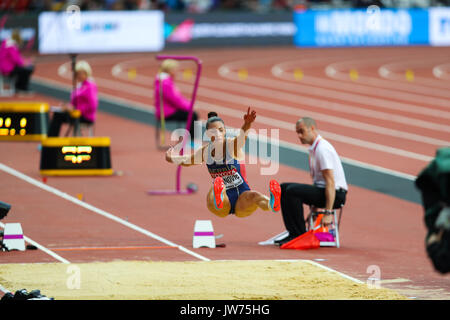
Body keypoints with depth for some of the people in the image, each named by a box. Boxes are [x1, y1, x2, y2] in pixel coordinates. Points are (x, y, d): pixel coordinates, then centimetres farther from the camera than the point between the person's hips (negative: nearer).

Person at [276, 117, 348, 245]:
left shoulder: (322, 149, -17)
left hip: (335, 195, -10)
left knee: (292, 191, -25)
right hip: (321, 190, 10)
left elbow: (331, 182, -22)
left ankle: (299, 235, -15)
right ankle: (293, 232, 1)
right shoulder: (314, 148, 15)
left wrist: (328, 213, -25)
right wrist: (313, 206, 23)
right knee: (283, 188, 6)